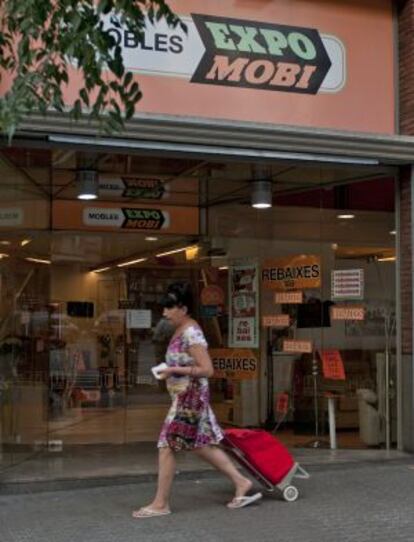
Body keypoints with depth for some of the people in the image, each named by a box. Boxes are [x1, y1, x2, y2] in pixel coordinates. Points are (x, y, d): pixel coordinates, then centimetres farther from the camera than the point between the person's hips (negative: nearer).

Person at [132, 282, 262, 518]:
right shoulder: (181, 330, 9)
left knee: (166, 446, -2)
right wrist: (170, 370, 7)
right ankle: (242, 483, 22)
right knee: (202, 446, 15)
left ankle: (160, 504, 7)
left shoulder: (191, 333, -20)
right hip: (186, 397, 10)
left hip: (190, 397, -10)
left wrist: (174, 371, -21)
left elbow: (207, 369, -23)